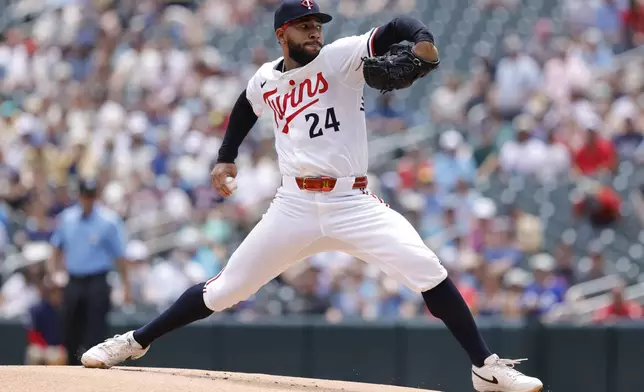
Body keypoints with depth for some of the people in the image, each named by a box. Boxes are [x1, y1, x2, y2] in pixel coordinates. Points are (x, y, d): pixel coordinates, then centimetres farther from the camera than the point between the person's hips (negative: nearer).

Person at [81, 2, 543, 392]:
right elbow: (245, 109, 33)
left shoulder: (341, 57, -3)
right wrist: (226, 158, 26)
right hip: (295, 207, 2)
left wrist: (421, 39, -38)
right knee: (224, 290, 3)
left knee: (426, 269, -20)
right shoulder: (265, 80, 9)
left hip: (353, 204, -2)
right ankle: (136, 342, 21)